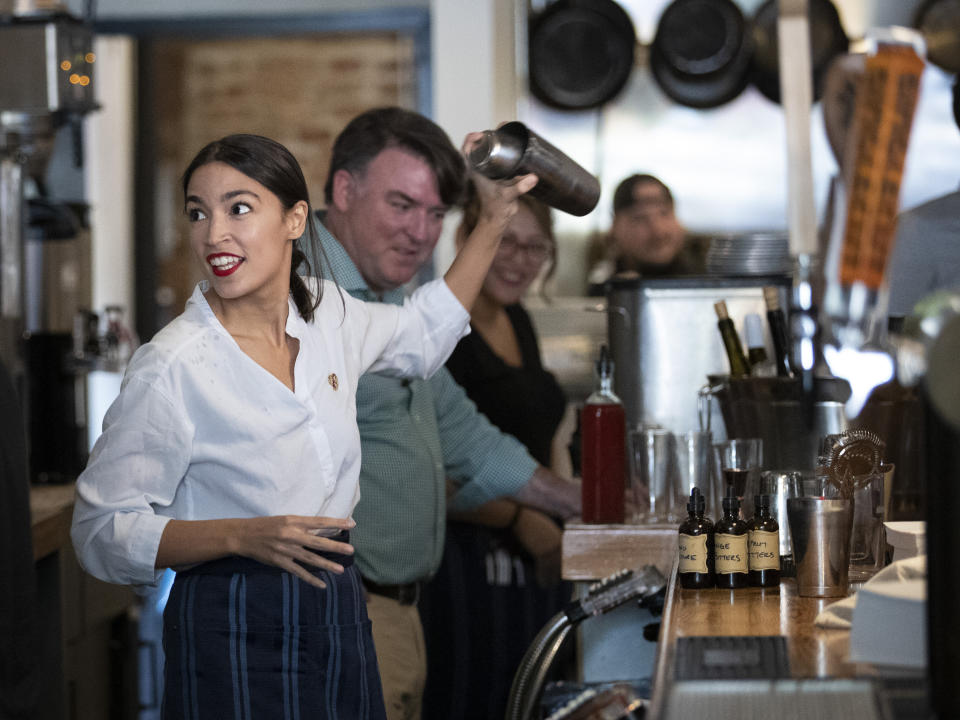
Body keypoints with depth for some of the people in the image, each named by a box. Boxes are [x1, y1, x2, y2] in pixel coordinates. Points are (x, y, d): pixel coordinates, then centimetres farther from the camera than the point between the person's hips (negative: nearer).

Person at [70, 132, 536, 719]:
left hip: (340, 608, 6)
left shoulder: (327, 312, 1)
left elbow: (424, 335, 24)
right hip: (234, 632, -6)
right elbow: (102, 531, -15)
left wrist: (496, 219, 20)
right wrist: (245, 536, -27)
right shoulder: (170, 367, -18)